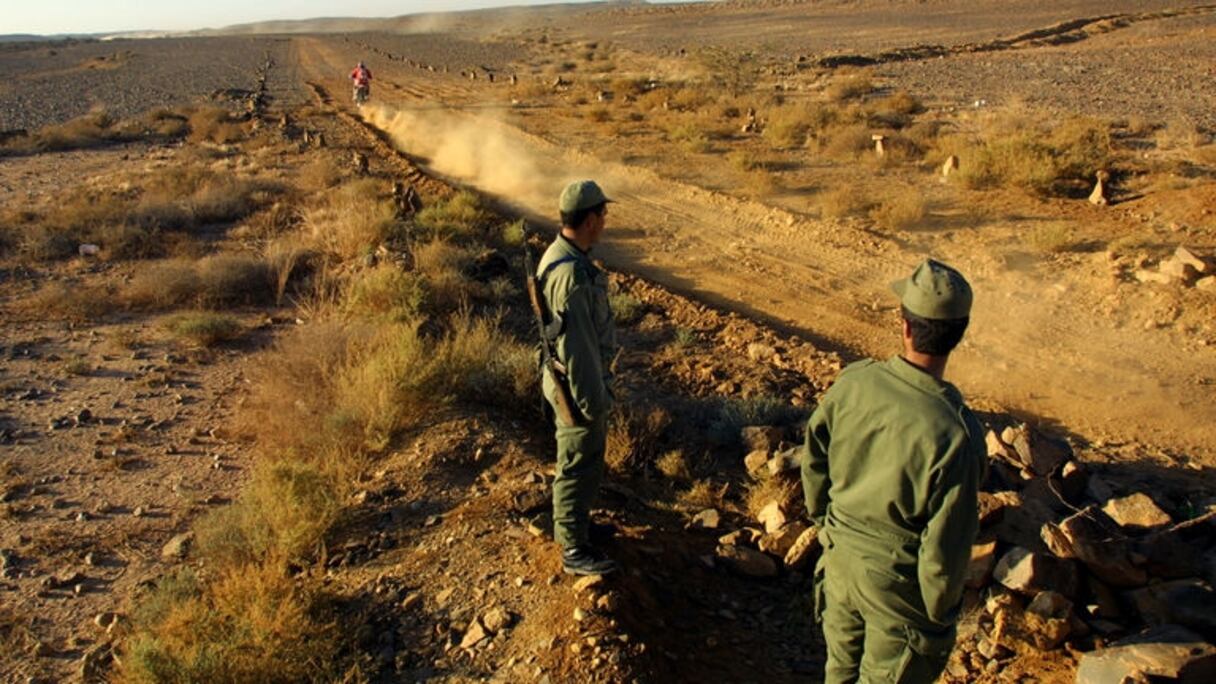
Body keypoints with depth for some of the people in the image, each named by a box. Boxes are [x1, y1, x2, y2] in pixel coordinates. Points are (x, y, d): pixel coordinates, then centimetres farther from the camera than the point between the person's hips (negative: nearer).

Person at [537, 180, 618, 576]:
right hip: (579, 386, -10)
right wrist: (593, 401, -20)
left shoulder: (562, 255, 4)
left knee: (589, 458, 25)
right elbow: (575, 347, -27)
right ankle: (575, 550, 20)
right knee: (578, 466, 4)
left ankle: (573, 524, 43)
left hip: (586, 379, 10)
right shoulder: (570, 274, -30)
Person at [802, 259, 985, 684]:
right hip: (898, 582, -4)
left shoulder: (852, 382, -16)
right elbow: (946, 546, -21)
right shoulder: (955, 433, -30)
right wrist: (938, 615, -3)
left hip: (840, 558, 4)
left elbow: (814, 462, 0)